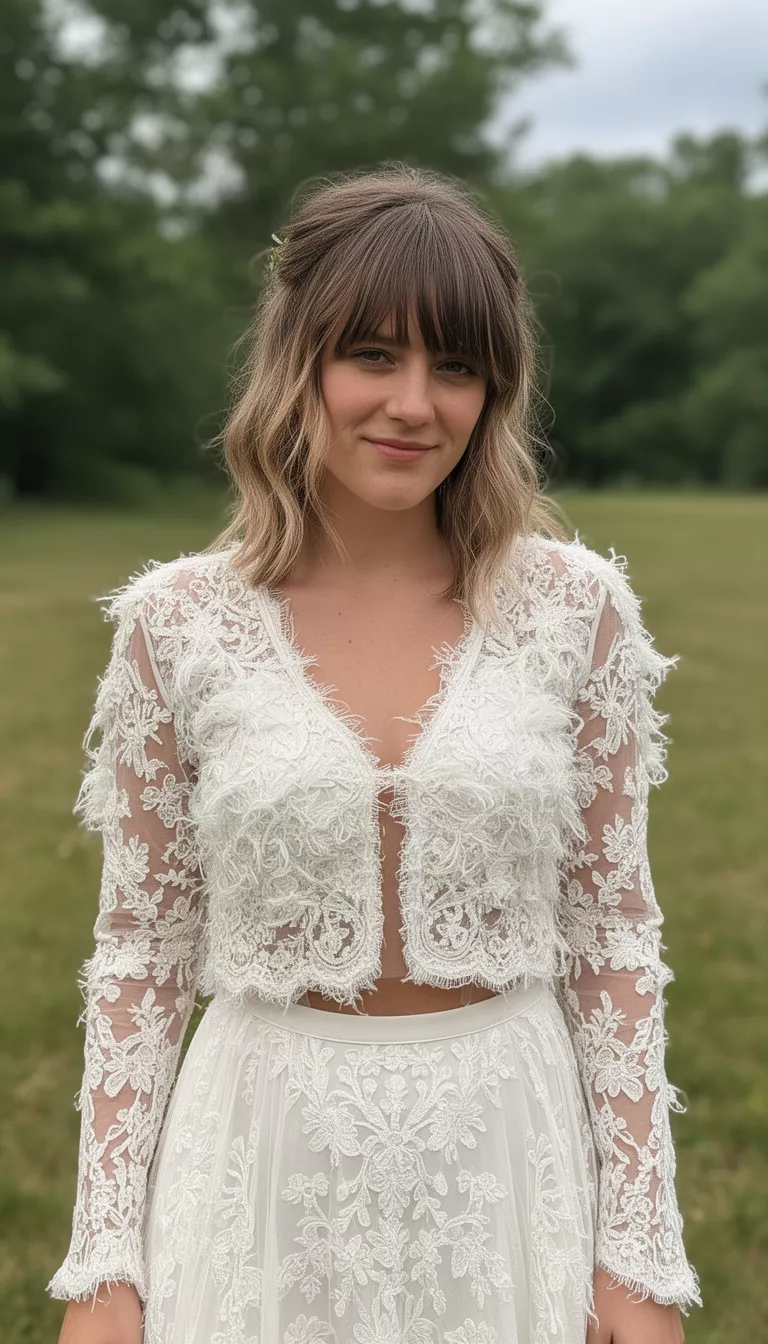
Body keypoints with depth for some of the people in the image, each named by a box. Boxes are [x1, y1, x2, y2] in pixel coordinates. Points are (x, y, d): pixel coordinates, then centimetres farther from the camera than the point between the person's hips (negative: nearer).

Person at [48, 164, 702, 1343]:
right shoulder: (173, 626, -7)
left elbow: (613, 937, -1)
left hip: (510, 1152, 1)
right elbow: (140, 954, -1)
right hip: (264, 1157, 0)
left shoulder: (578, 609, -6)